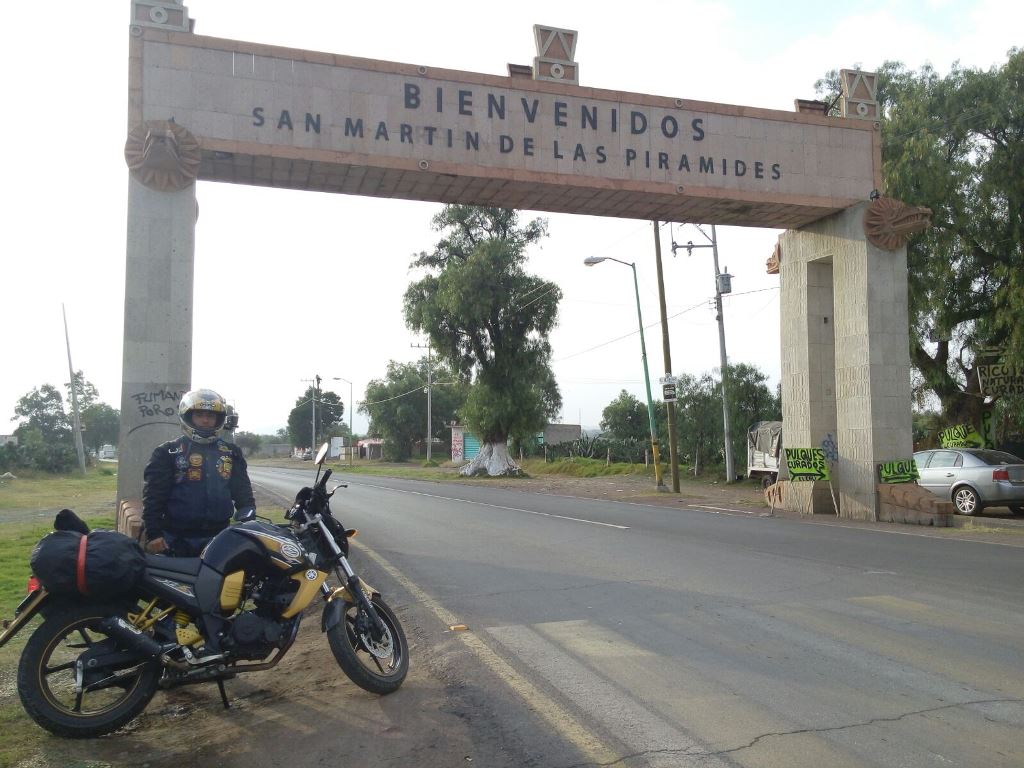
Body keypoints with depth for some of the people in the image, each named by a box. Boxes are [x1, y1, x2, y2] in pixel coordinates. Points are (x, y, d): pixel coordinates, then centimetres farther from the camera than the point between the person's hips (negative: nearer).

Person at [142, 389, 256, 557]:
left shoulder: (231, 453, 11)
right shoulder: (167, 452, 1)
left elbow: (243, 491, 12)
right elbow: (153, 495, -4)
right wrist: (153, 533, -12)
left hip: (218, 539, 3)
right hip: (178, 540, -3)